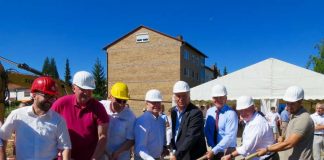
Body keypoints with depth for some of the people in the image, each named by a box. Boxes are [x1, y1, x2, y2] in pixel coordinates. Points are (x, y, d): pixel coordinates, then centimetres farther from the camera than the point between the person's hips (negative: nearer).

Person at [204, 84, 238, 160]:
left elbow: (229, 136, -21)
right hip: (214, 149, 5)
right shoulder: (209, 112, 1)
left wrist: (214, 151, -24)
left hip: (227, 150, -4)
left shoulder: (231, 114, -16)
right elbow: (207, 131, 2)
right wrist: (212, 148, -11)